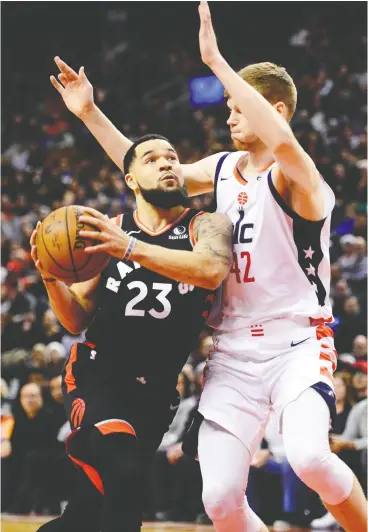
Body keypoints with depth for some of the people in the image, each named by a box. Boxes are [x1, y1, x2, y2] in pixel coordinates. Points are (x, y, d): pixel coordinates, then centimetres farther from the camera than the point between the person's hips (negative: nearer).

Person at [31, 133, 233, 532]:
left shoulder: (206, 226, -3)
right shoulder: (108, 231, 2)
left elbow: (212, 270, -28)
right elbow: (77, 320, 6)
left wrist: (131, 249, -37)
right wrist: (51, 277, -14)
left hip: (155, 392, 2)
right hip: (96, 375, -2)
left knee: (108, 497, 13)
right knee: (122, 472, -28)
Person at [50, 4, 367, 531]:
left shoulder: (295, 177, -12)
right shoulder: (223, 168, 11)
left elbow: (281, 142, -36)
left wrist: (216, 62, -36)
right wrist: (90, 113, 16)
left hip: (297, 343, -6)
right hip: (234, 352, 6)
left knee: (307, 454, -32)